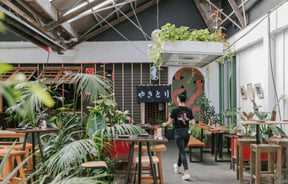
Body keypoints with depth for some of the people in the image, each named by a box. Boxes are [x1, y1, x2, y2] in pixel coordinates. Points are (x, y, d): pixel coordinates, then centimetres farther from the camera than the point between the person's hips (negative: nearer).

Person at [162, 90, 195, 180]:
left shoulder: (175, 109, -12)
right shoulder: (189, 110, 1)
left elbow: (170, 122, -7)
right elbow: (193, 123, 1)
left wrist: (165, 124, 14)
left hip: (178, 132, -5)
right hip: (187, 132, 5)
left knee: (183, 153, -4)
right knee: (181, 150, 24)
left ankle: (187, 174, -12)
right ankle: (177, 167, 45)